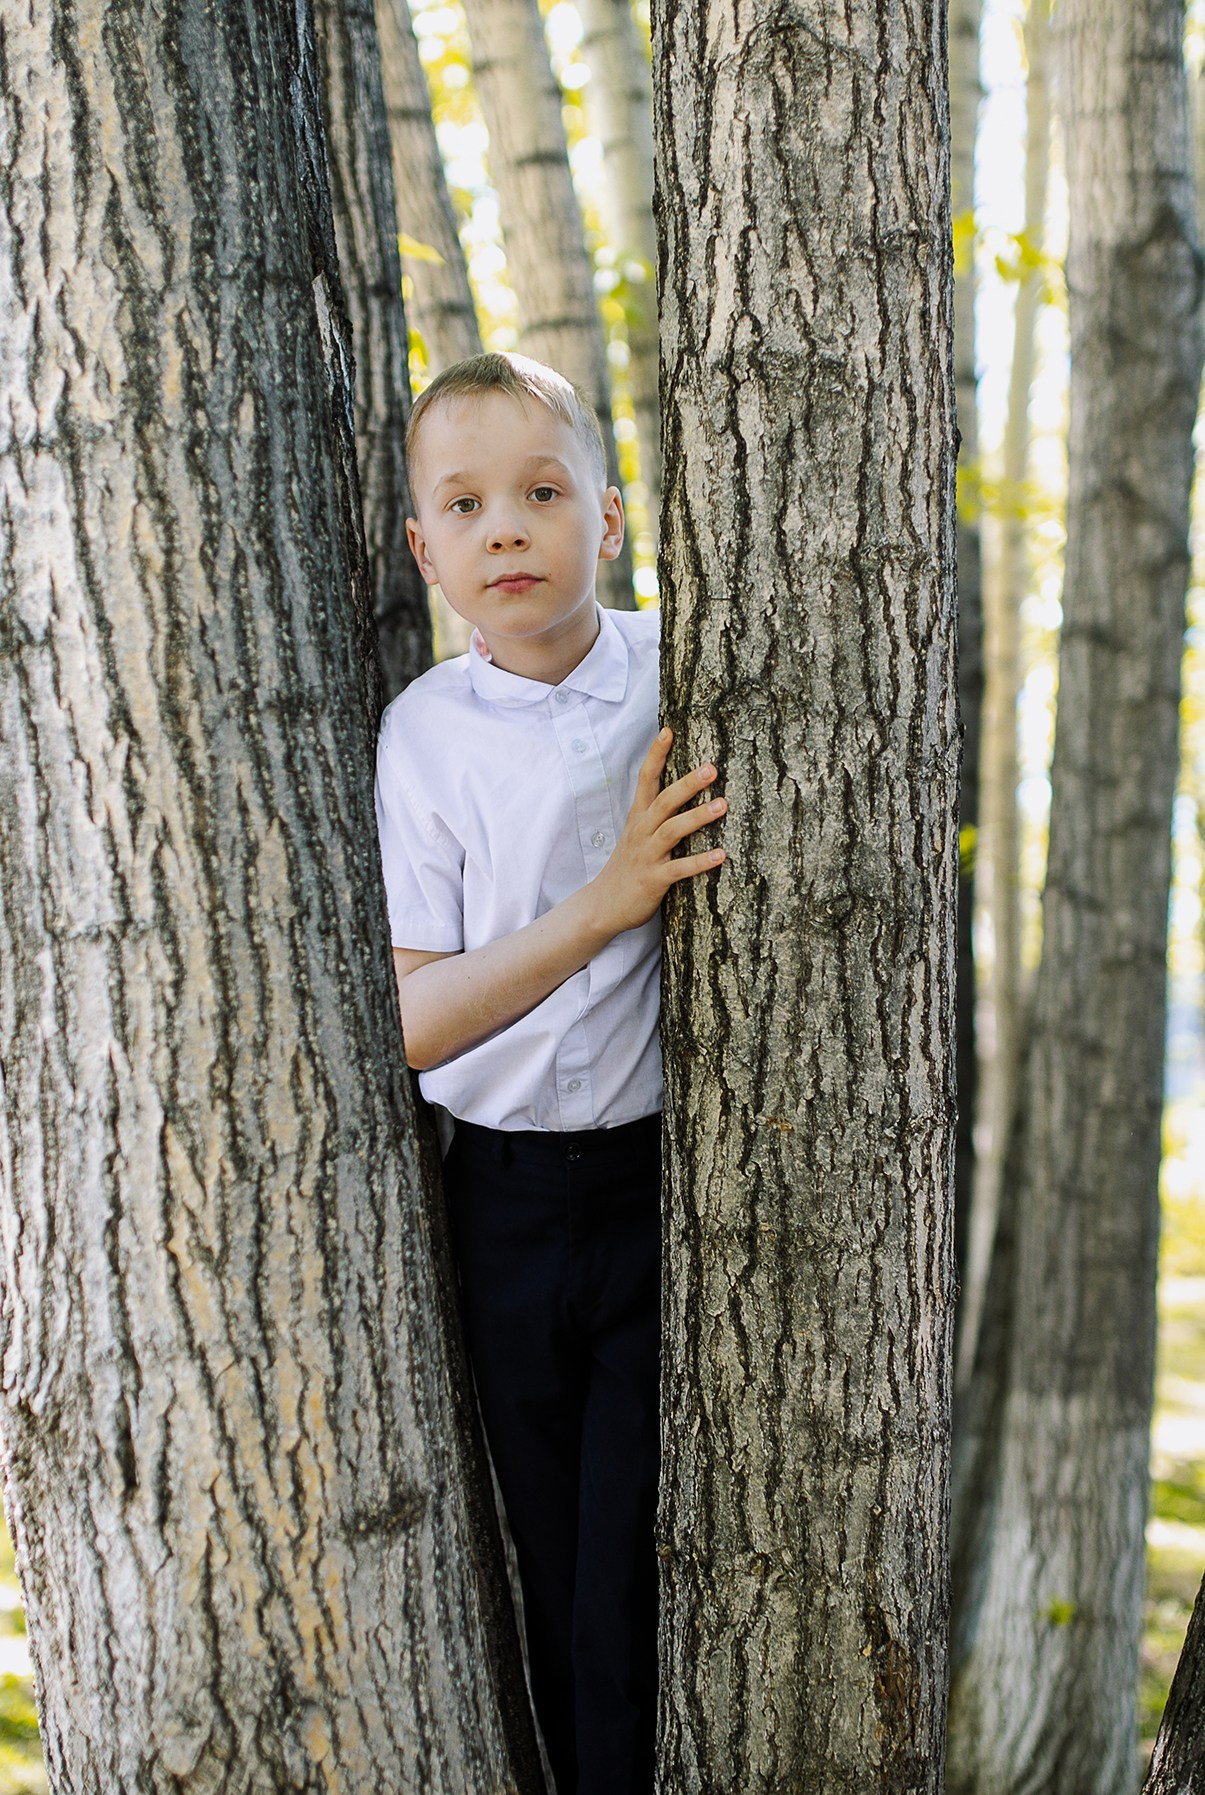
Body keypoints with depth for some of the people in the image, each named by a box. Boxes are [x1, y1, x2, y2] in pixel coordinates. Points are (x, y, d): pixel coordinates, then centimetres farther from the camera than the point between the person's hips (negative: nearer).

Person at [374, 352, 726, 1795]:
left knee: (634, 1604, -5)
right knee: (554, 1582, 12)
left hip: (670, 1184, -1)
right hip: (506, 1200, 1)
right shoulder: (427, 732, -4)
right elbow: (412, 1023, -10)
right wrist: (606, 901, -21)